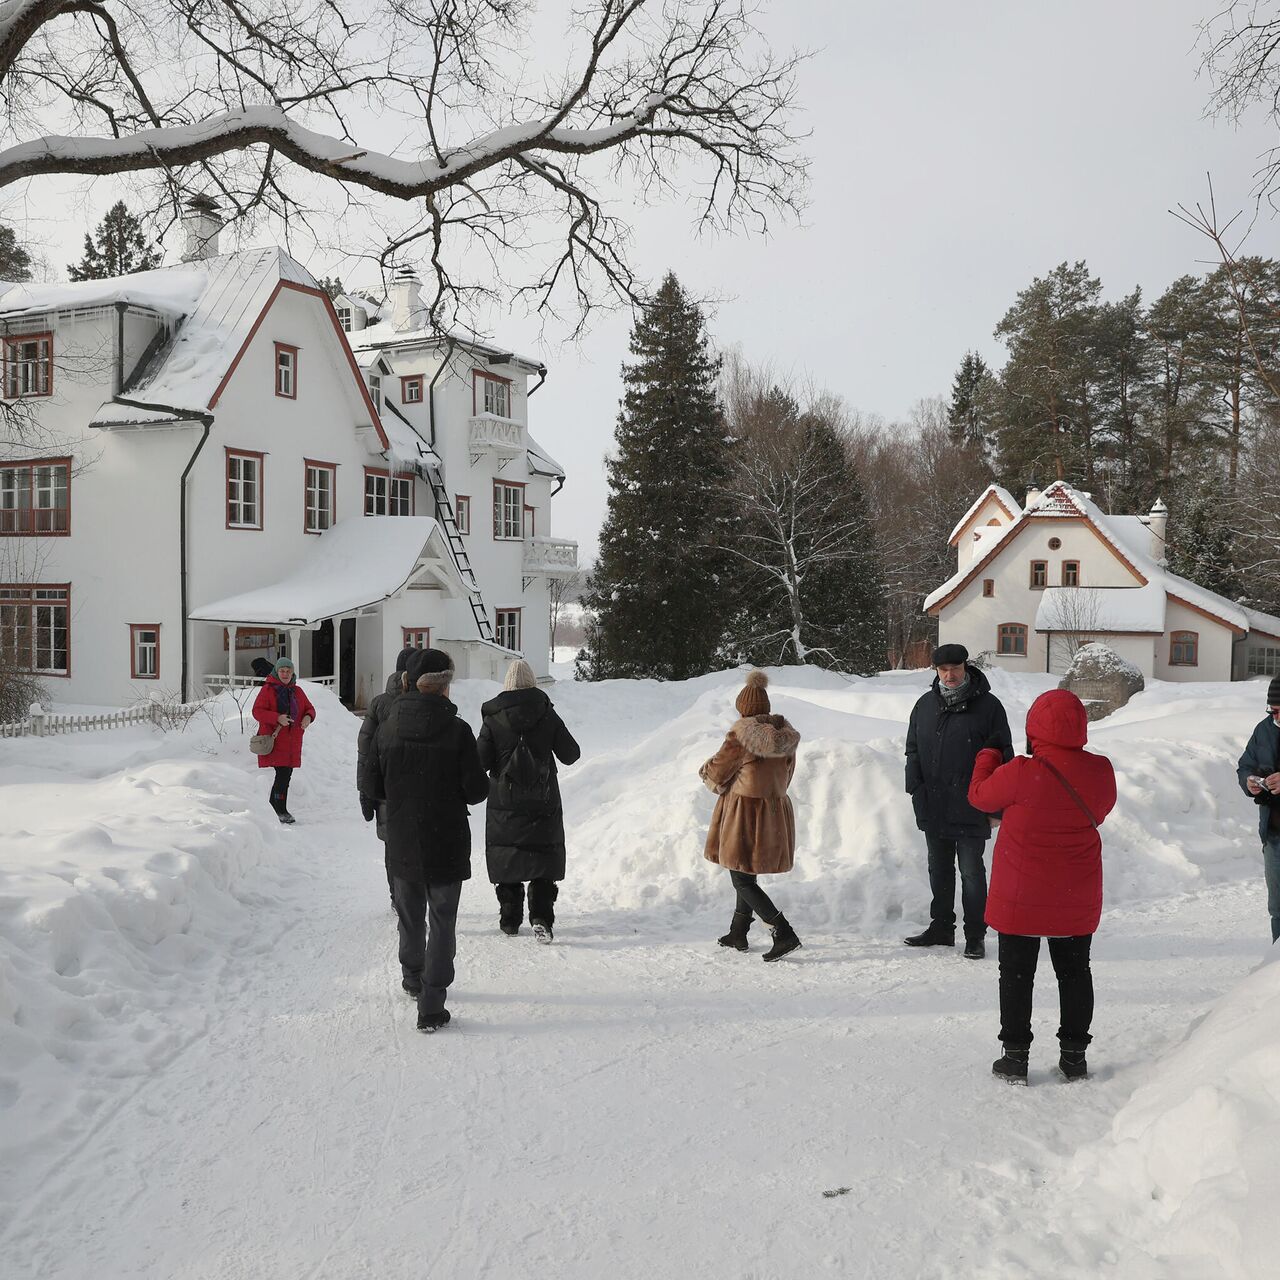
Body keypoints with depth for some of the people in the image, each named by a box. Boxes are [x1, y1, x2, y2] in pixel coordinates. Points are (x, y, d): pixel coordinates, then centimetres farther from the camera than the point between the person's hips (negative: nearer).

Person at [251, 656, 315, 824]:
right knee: (283, 774, -12)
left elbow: (309, 708, 19)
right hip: (274, 740, -6)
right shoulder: (267, 690, -3)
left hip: (292, 742, 6)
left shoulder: (297, 691, 14)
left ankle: (273, 805, 22)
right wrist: (277, 718, -24)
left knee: (286, 775, 7)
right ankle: (281, 810, -4)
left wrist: (308, 717, -6)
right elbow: (257, 711, -10)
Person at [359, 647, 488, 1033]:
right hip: (447, 845, -3)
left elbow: (370, 785, -1)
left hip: (401, 844, 4)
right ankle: (432, 1005, 2)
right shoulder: (457, 730, -16)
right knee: (442, 921, 6)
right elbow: (476, 790, -13)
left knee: (410, 913, 23)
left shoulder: (388, 727, -6)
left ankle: (412, 976, 44)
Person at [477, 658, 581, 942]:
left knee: (506, 860, 12)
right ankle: (541, 917, -8)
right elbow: (570, 754, -1)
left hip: (504, 804, 0)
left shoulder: (493, 719, -5)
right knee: (545, 862, 6)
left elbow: (482, 761, -7)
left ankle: (510, 919, 17)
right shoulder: (548, 715, -4)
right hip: (543, 802, 0)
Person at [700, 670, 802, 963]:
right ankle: (738, 933, 29)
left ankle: (784, 934, -12)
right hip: (776, 807, 7)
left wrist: (705, 773, 18)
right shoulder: (785, 731, 5)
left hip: (745, 810, -7)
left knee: (741, 880, -2)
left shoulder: (743, 730, -15)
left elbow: (719, 767, -5)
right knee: (748, 874, 20)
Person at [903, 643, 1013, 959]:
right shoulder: (925, 705, 8)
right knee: (939, 870, 16)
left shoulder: (987, 705, -5)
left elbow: (1003, 754, -3)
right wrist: (916, 788, 0)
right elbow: (913, 751, 14)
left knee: (971, 873, 2)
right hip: (933, 808, 5)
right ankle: (941, 927, 28)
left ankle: (975, 935, 13)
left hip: (970, 810, -5)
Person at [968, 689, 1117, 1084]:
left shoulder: (1021, 774, -22)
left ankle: (1015, 1055, 14)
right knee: (1074, 971, 17)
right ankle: (1074, 1055, 24)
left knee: (1016, 973, 9)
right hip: (1078, 899, 4)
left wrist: (987, 757, 14)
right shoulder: (1101, 771, -8)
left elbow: (980, 796, -4)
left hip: (1021, 896, -4)